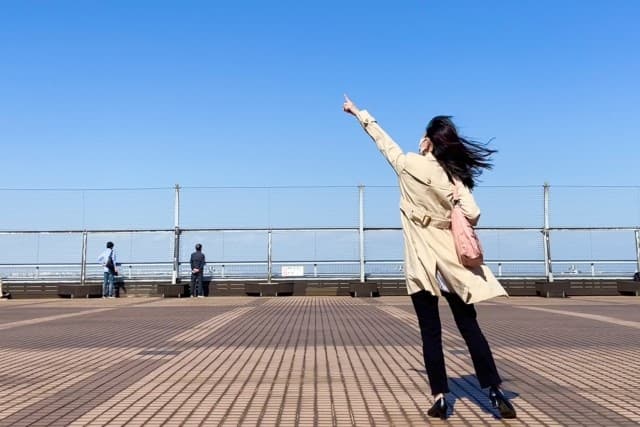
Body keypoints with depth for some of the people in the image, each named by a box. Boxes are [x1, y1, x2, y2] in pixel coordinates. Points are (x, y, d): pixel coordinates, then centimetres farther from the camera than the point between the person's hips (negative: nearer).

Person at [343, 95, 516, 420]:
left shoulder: (408, 164, -7)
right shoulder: (453, 175, -4)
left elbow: (382, 140, 9)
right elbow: (472, 214, -13)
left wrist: (359, 113, 24)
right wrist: (453, 225, 9)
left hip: (421, 264, -2)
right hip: (451, 260, 2)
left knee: (430, 332, 4)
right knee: (469, 327, 8)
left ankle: (440, 398, 4)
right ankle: (495, 393, 7)